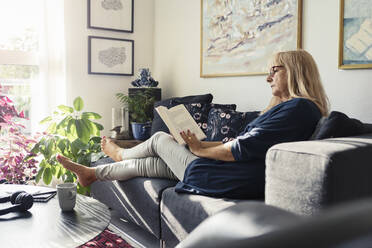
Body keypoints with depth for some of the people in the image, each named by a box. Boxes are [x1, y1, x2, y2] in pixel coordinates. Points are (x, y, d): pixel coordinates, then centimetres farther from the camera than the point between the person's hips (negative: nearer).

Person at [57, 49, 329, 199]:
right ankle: (92, 173, 37)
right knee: (152, 162, 17)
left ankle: (120, 154, 41)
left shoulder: (299, 108, -17)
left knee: (160, 139, 10)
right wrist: (202, 144, 7)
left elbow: (244, 149, -23)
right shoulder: (289, 106, 14)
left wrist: (200, 149, -8)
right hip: (238, 177, 8)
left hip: (235, 183, -8)